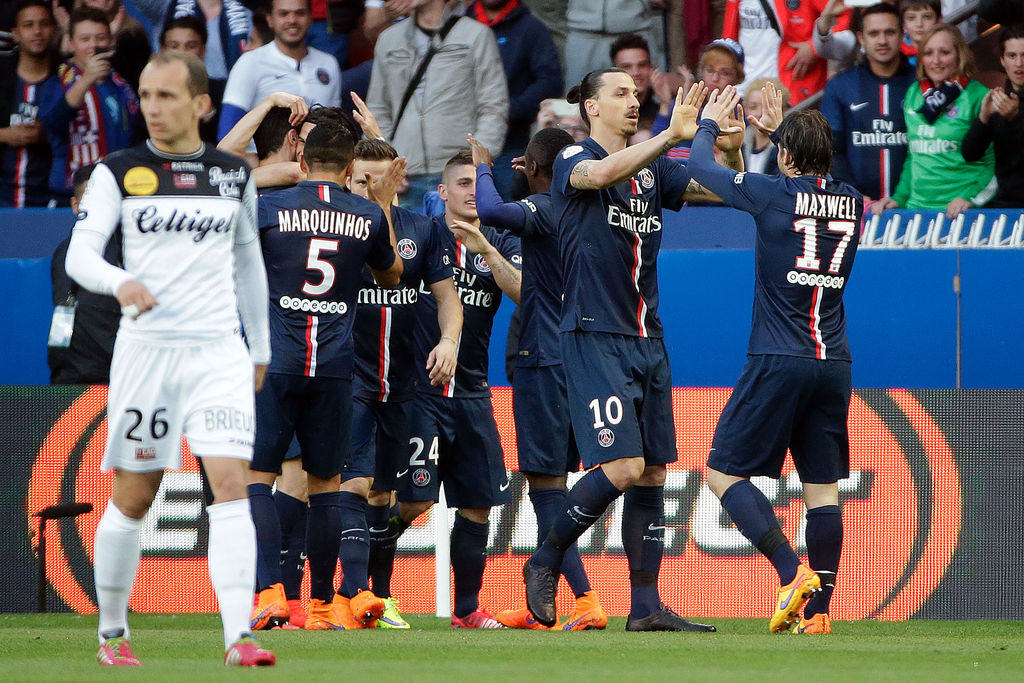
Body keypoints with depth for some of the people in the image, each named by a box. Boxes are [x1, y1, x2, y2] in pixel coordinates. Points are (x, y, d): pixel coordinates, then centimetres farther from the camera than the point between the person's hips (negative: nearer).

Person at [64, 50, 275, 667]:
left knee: (231, 484, -13)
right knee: (133, 496, 5)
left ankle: (239, 636, -20)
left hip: (220, 351, 1)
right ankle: (113, 633, 22)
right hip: (146, 347, -1)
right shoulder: (119, 173, 1)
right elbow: (80, 252, -6)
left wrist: (261, 347, 22)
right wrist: (120, 282, -28)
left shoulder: (234, 175, 9)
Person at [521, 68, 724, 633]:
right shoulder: (573, 160, -6)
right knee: (622, 466, -16)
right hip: (593, 336, -7)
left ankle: (646, 606, 9)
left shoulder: (652, 169, 14)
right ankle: (545, 561, 3)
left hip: (646, 341, 7)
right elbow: (602, 173, -28)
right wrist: (672, 135, -33)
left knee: (652, 473, 5)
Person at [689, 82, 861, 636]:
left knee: (724, 472, 2)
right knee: (822, 487, 7)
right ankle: (818, 610, 2)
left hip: (778, 361, -5)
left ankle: (792, 571, -14)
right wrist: (782, 128, 41)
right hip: (834, 362, 5)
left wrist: (709, 124, 25)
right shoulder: (851, 201, 7)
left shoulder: (774, 193, -8)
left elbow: (700, 165, 6)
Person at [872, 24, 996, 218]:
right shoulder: (913, 94, 15)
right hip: (916, 207, 5)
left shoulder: (978, 97, -2)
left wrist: (970, 198, -15)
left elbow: (994, 161, -3)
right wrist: (899, 198, 13)